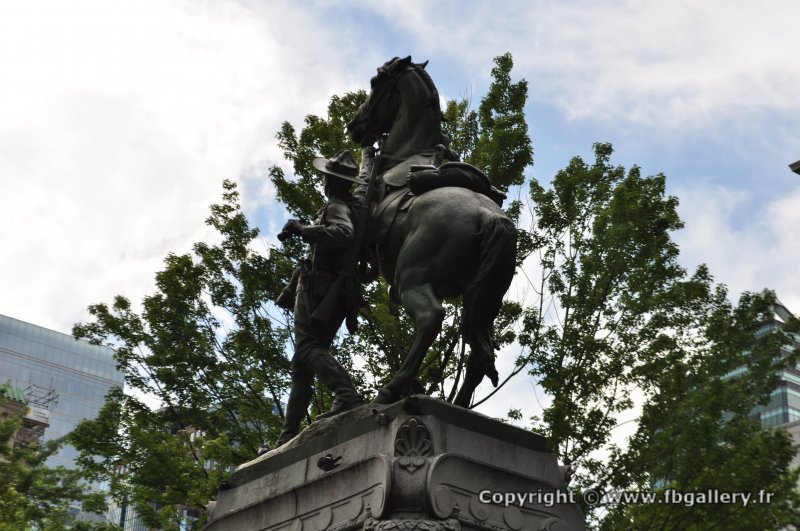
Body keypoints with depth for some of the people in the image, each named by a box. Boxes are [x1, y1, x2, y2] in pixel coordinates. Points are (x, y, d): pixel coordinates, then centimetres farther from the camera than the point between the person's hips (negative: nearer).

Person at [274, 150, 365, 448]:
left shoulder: (336, 206, -6)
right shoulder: (354, 208, 21)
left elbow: (344, 234, -28)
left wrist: (303, 230, -26)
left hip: (317, 286, -9)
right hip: (339, 292, 9)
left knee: (307, 346, -24)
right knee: (302, 366, 10)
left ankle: (347, 395, -44)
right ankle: (288, 435, 10)